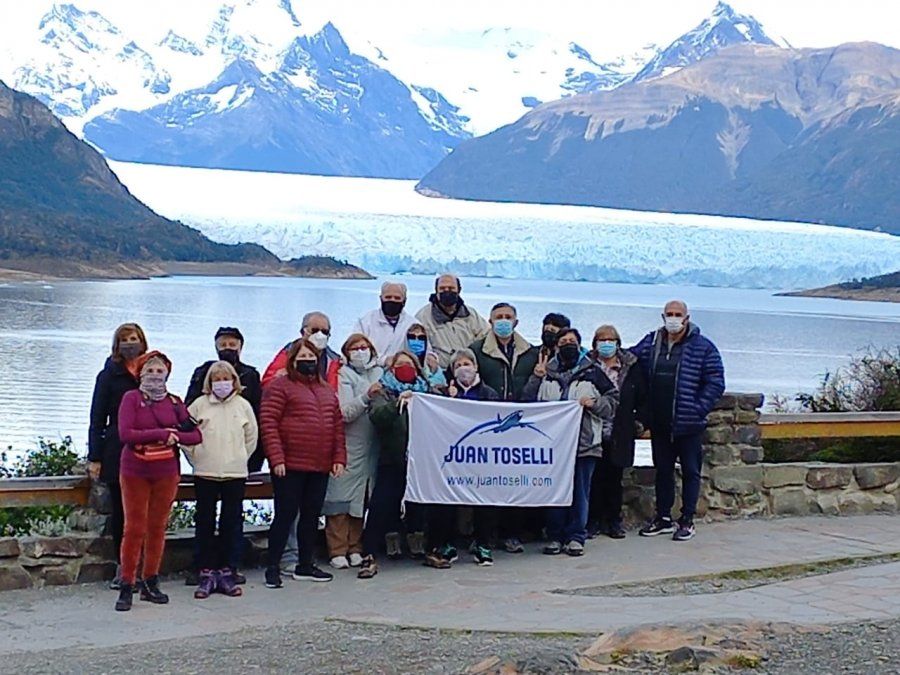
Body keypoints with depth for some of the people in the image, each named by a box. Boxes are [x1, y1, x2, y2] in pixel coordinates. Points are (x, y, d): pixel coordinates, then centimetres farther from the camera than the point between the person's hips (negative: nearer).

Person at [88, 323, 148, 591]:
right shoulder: (109, 375, 6)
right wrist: (95, 457, -3)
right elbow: (97, 419, 4)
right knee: (120, 510, 3)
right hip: (118, 453, -1)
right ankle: (122, 567, 11)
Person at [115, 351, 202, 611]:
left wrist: (176, 436, -15)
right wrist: (162, 434, -17)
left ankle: (150, 583, 18)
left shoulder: (174, 401, 7)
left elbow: (196, 435, 3)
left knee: (158, 528, 8)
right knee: (135, 528, -3)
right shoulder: (131, 398, -3)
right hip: (135, 473, -3)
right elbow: (125, 433, -16)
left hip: (166, 473, 3)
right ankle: (126, 587, 1)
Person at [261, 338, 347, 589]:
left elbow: (338, 425, 17)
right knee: (285, 515, -3)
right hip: (290, 467, -6)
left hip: (320, 467, 6)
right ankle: (273, 568, 4)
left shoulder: (327, 391, 17)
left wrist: (339, 458, 8)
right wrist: (276, 459, -17)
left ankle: (305, 565, 21)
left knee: (311, 516, 11)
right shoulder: (280, 387, -3)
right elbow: (268, 424, -10)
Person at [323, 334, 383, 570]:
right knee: (342, 497, -3)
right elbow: (345, 413, -13)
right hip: (349, 446, -5)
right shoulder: (344, 375, -4)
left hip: (371, 445, 5)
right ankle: (338, 550, 1)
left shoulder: (379, 373, 11)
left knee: (362, 498, 9)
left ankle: (355, 548, 17)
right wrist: (366, 396, -23)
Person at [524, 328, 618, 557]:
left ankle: (576, 537, 9)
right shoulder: (547, 371, 11)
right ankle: (555, 536, 13)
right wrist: (536, 379, -4)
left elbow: (613, 400, 9)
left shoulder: (592, 372, 7)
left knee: (580, 492, 2)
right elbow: (530, 401, 10)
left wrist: (594, 403, -8)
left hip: (584, 441, -1)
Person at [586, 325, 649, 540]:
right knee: (594, 477, -1)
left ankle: (613, 521, 16)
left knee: (614, 478, 7)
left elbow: (643, 398, 12)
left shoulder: (631, 368, 6)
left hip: (620, 434, 2)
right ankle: (594, 520, 8)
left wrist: (640, 421, 6)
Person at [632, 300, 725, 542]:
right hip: (660, 424, 4)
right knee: (662, 470, 13)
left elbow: (715, 383, -6)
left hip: (688, 424, -4)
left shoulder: (703, 347, -5)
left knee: (690, 472, 4)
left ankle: (687, 520, 13)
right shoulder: (650, 343, 6)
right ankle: (663, 517, 23)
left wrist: (698, 409, -12)